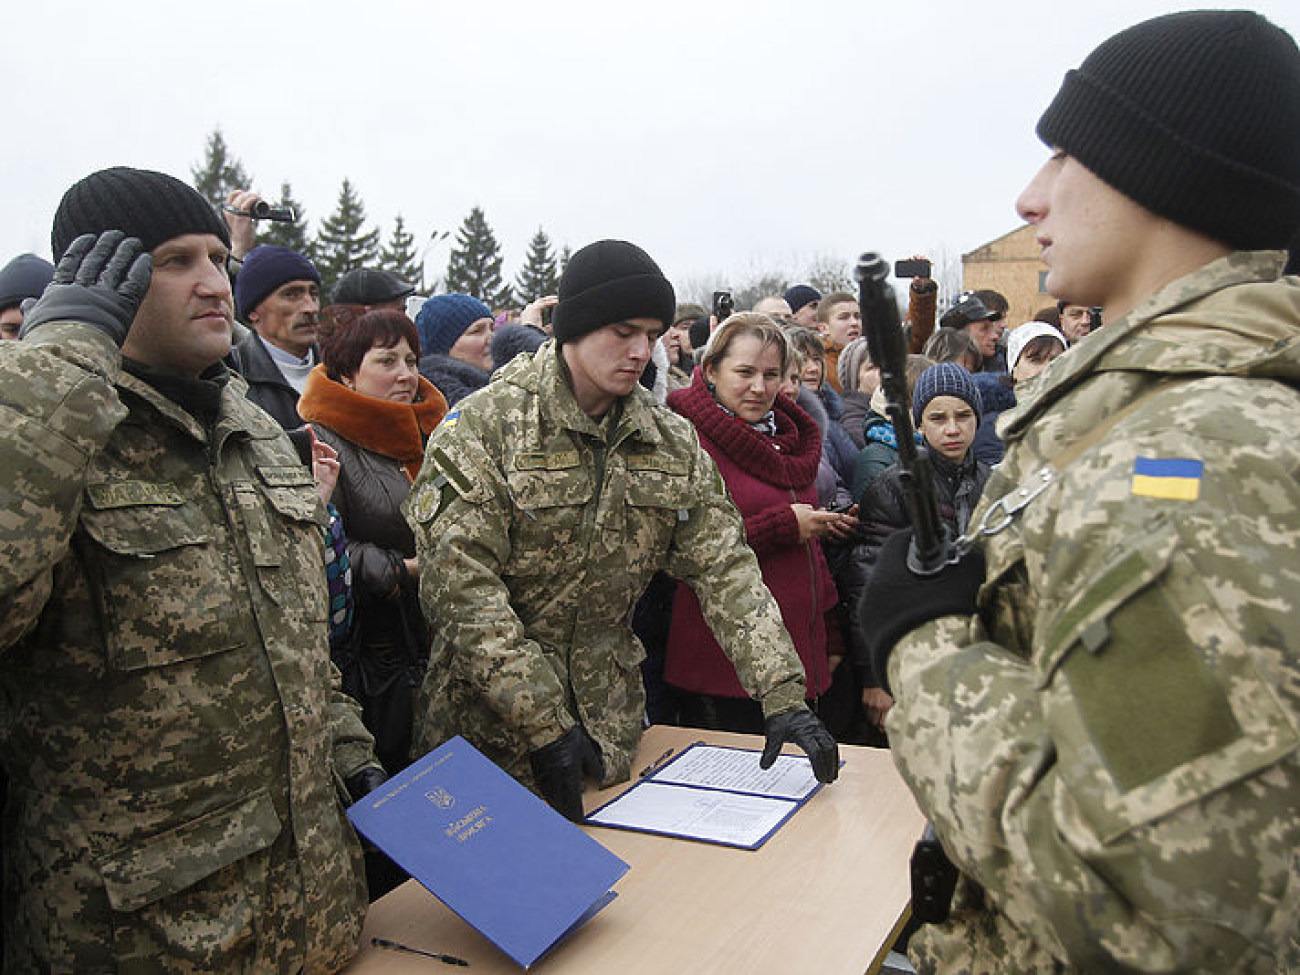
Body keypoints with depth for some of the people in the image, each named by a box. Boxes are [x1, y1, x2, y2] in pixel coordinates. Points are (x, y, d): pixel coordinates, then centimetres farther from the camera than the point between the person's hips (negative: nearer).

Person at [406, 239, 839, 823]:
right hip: (488, 727, -4)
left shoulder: (671, 441, 2)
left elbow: (725, 568, -1)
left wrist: (783, 696, -12)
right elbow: (462, 586, -20)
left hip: (610, 726, 4)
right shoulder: (484, 425, -13)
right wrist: (545, 725, -24)